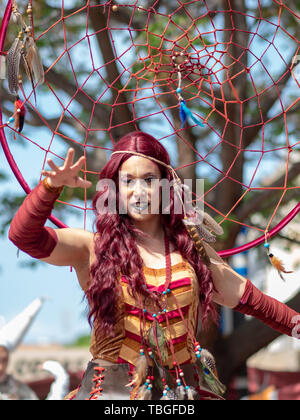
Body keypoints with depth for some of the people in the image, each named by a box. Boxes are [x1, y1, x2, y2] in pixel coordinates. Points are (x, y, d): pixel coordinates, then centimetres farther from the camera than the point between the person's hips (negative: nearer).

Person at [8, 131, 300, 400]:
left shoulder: (189, 246, 8)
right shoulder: (94, 247, -2)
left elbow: (243, 295, 17)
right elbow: (24, 236, -16)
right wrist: (52, 186, -30)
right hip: (114, 389, -3)